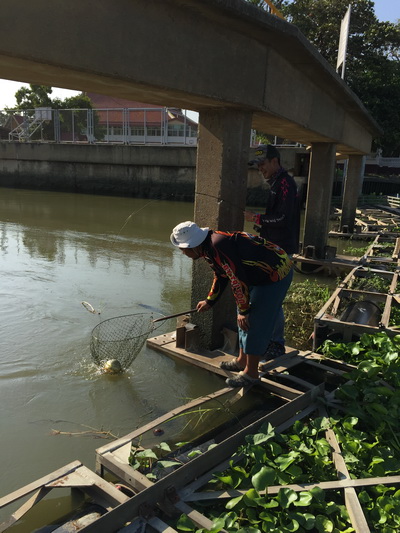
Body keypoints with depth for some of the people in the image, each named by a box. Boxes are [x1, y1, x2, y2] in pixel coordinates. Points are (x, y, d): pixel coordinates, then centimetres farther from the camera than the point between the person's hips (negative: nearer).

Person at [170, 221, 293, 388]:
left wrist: (243, 311, -15)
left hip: (276, 274, -10)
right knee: (245, 318, 17)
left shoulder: (218, 247, -27)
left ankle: (251, 373, 9)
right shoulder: (209, 248, 6)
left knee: (257, 323, -5)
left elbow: (237, 280, -25)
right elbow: (221, 277, 21)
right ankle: (242, 360, 31)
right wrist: (209, 301, 27)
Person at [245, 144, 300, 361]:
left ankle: (277, 345, 4)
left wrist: (256, 218, -14)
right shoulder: (276, 183, 18)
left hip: (280, 251, -10)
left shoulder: (285, 183, -14)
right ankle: (270, 339, 29)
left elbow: (283, 218, -22)